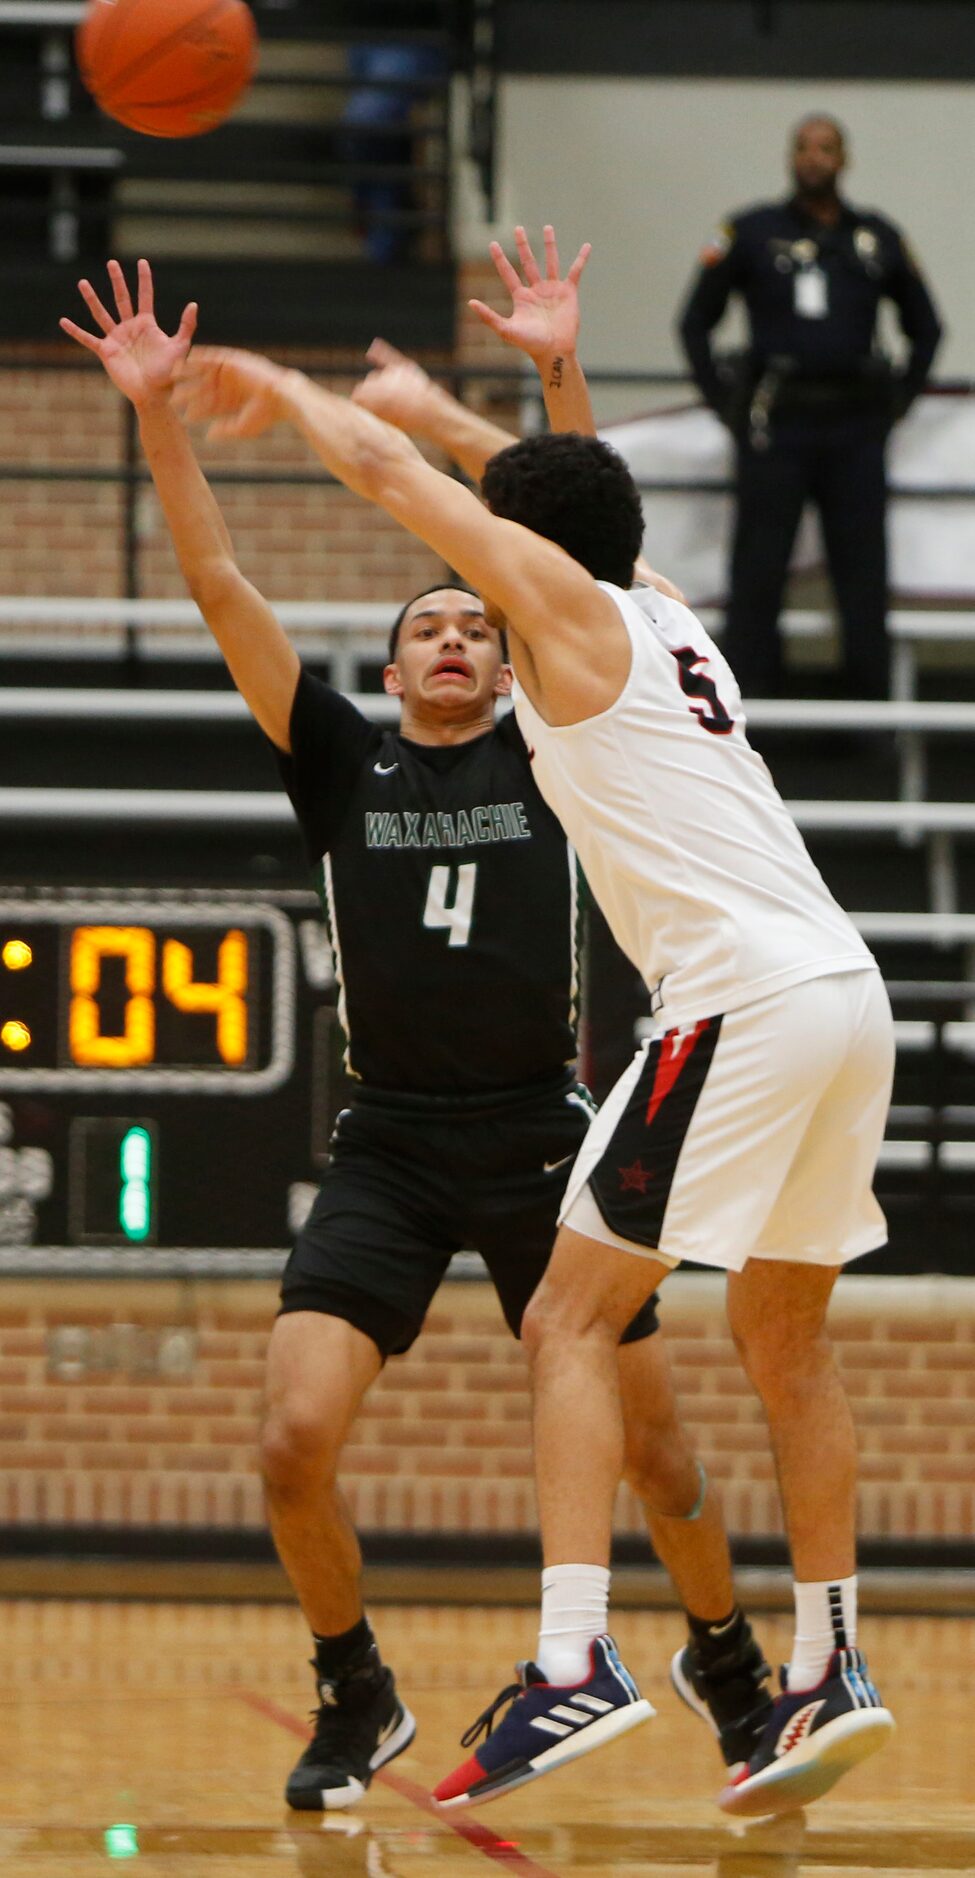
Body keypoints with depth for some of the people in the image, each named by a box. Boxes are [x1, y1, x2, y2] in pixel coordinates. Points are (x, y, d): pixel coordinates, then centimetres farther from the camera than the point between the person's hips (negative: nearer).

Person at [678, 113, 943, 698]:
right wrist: (725, 403, 2)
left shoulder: (878, 238, 12)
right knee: (758, 573, -3)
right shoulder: (752, 233, 5)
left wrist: (898, 403, 11)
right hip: (775, 429, -2)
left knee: (864, 575, 1)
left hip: (856, 429, 2)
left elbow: (926, 328, 22)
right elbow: (696, 323, 10)